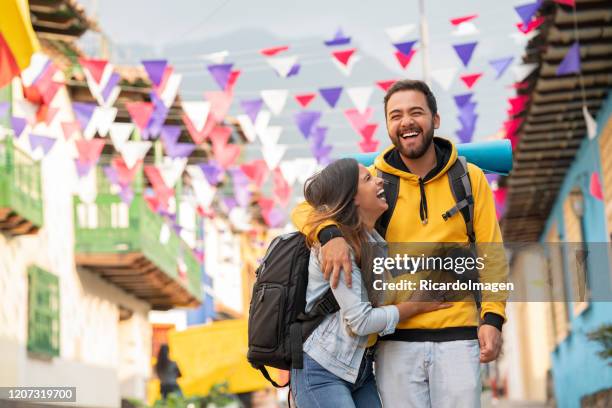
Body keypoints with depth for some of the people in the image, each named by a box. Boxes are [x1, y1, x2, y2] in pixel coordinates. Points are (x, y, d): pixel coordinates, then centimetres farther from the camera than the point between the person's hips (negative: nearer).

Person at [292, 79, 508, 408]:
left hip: (457, 337, 0)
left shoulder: (470, 179, 6)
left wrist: (492, 317, -6)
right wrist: (331, 234, -23)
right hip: (396, 340, 0)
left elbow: (491, 254, 6)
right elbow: (307, 208, 0)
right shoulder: (373, 180, 4)